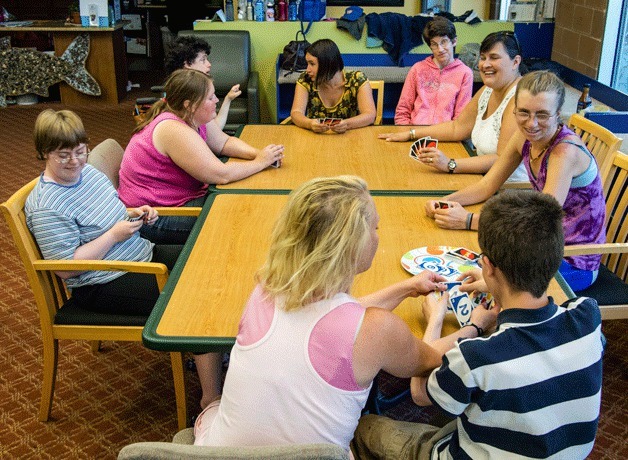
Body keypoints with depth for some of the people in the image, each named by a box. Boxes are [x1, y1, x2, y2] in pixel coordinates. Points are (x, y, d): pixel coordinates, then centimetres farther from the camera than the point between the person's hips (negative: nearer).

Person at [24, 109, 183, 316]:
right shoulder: (46, 208, -19)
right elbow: (66, 269, -21)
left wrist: (133, 214, 1)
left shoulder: (88, 171, 6)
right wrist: (114, 235, -24)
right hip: (102, 286, -9)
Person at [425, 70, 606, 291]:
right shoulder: (524, 138, -5)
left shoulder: (566, 151, -27)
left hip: (575, 264, -6)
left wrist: (468, 220, -32)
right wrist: (444, 202, -16)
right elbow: (486, 186, 2)